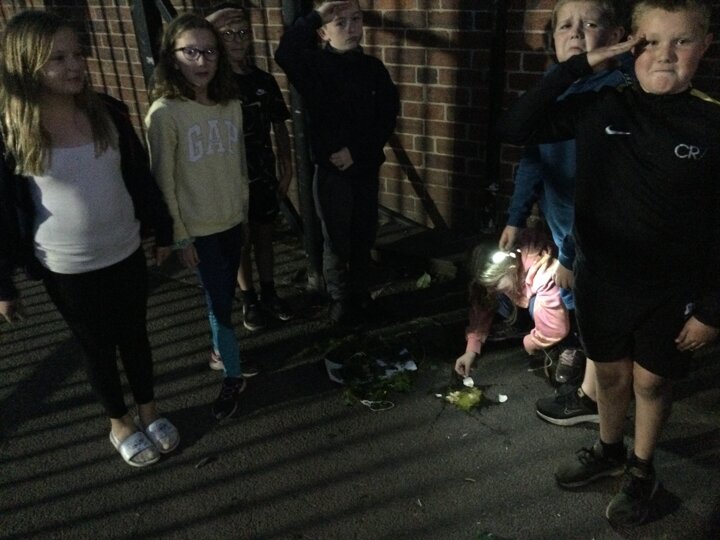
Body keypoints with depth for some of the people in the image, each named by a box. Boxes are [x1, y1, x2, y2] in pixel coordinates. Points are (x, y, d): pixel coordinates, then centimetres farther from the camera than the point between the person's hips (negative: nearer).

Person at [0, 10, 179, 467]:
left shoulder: (108, 113, -5)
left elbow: (140, 177, 5)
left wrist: (163, 230, 9)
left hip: (126, 254, 3)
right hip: (67, 269, -2)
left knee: (134, 334, 18)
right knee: (97, 345, 15)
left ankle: (150, 410, 39)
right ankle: (120, 422, 37)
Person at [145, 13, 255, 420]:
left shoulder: (231, 104, -1)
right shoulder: (164, 113, -17)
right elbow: (163, 181, -13)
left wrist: (244, 209, 12)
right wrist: (180, 236, -11)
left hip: (233, 220, 5)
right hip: (199, 229, -5)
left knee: (225, 296, 17)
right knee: (219, 300, 3)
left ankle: (221, 351, 41)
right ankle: (233, 375, 21)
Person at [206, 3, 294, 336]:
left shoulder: (264, 80, 1)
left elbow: (279, 127, 6)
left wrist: (286, 168, 6)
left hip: (264, 176, 3)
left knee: (263, 237, 16)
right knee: (241, 242, 10)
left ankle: (269, 294, 32)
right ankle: (249, 300, 27)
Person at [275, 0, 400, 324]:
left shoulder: (373, 68, 3)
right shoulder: (316, 65, -8)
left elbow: (387, 118, 0)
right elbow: (285, 54, -30)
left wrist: (357, 150, -11)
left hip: (366, 167, 4)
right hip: (331, 169, -3)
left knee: (363, 238, 15)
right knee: (337, 241, 8)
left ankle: (360, 295, 35)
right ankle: (341, 301, 27)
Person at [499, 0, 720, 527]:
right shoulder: (601, 109, -7)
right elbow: (516, 128, -14)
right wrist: (580, 65, -19)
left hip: (671, 291, -1)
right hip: (600, 280, 2)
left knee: (651, 380, 16)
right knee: (611, 372, 20)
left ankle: (642, 471, 41)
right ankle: (608, 450, 47)